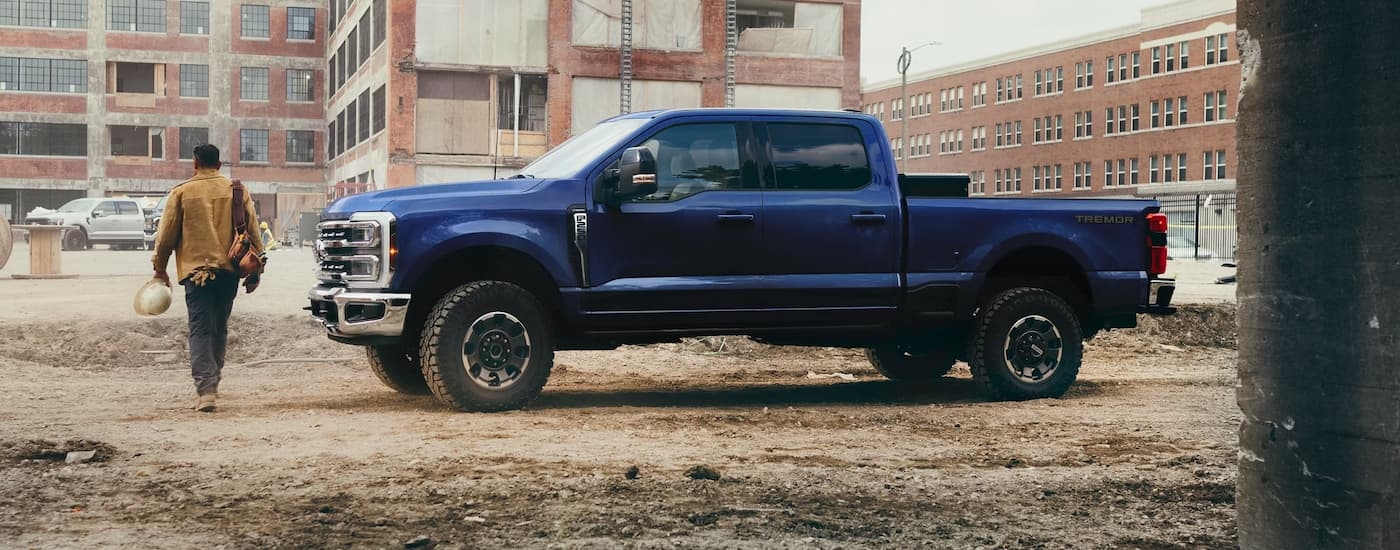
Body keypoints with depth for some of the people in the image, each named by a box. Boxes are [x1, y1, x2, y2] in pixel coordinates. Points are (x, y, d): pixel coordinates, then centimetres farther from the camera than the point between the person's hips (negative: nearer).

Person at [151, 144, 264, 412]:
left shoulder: (181, 192, 1)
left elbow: (166, 234, 3)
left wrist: (160, 268, 15)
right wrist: (254, 272, 12)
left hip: (196, 271, -3)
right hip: (229, 271, 3)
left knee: (200, 330, -5)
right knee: (219, 329, 16)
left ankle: (205, 389, -17)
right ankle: (211, 383, 26)